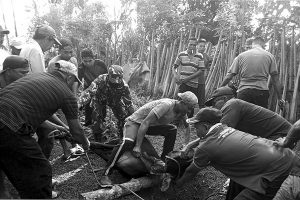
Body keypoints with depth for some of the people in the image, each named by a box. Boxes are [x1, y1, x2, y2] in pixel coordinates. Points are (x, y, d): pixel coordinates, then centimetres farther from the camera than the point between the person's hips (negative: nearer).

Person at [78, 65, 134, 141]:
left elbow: (129, 103, -20)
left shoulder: (124, 86, -31)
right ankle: (98, 140, 11)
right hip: (99, 100, -1)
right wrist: (80, 103, -58)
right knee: (97, 118, -12)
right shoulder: (101, 80, -37)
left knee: (123, 117, -6)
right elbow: (89, 92, -44)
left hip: (115, 101, 2)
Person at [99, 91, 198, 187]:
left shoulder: (181, 112, -4)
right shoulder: (166, 105, -32)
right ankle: (105, 174, -25)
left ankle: (163, 159, 2)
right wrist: (138, 146, -35)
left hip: (152, 125, 8)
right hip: (135, 122, -8)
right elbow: (145, 123, -34)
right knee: (128, 143, -34)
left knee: (172, 130, -10)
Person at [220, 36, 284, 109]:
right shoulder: (269, 56, 8)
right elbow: (275, 79, 4)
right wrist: (279, 98, 10)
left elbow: (229, 76, 4)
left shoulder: (240, 56, 8)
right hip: (261, 92, 0)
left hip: (243, 92, 0)